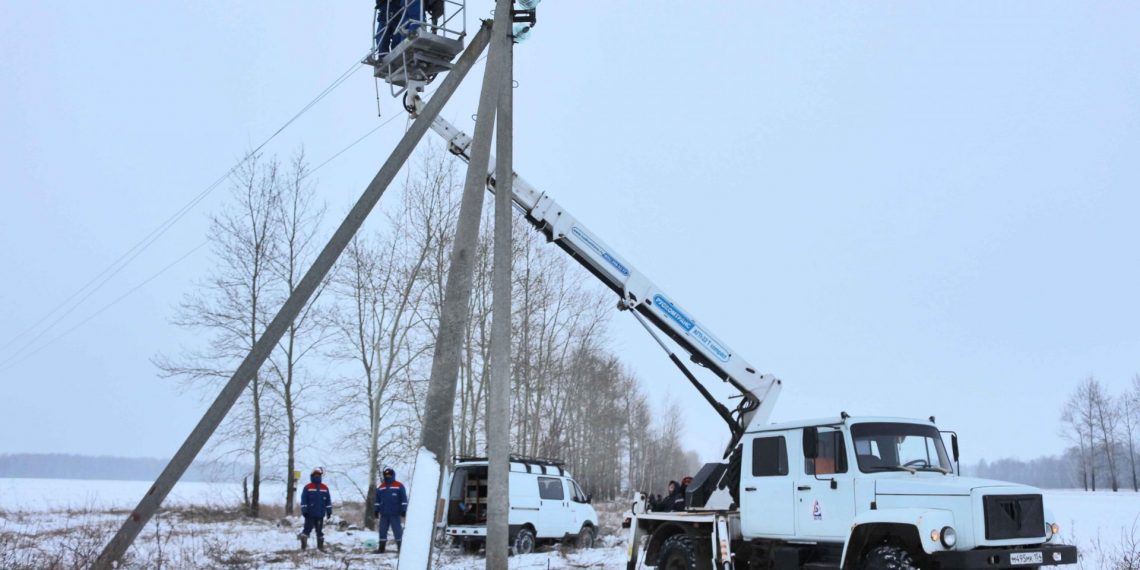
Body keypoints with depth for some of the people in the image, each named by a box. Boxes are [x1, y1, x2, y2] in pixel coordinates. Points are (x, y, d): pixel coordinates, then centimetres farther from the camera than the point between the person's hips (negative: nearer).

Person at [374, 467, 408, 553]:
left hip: (395, 514, -4)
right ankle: (381, 548, 15)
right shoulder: (380, 487, 11)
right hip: (384, 514, 4)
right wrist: (376, 510, 12)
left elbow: (404, 499, -3)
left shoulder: (399, 486, -2)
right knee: (382, 530, 7)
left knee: (397, 530, -3)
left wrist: (403, 510, -7)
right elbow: (377, 500, 17)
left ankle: (400, 547, 3)